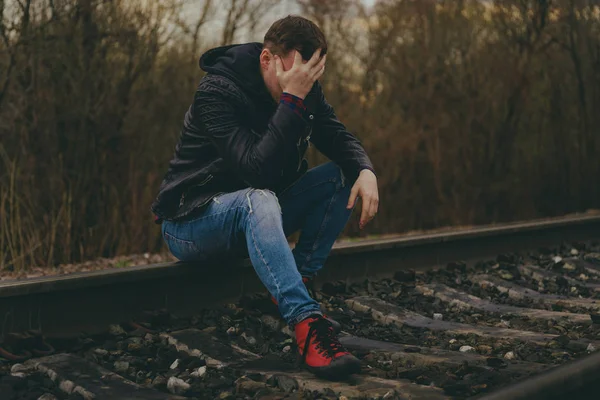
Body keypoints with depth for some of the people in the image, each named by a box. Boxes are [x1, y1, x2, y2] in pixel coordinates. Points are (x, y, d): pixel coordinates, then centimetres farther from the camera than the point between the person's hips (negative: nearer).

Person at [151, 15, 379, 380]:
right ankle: (307, 322, -50)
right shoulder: (217, 92, -23)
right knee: (259, 199, -40)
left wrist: (366, 171, -19)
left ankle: (299, 282, -17)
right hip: (192, 221, -7)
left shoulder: (305, 91, -1)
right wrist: (292, 100, -37)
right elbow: (258, 170, -34)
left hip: (253, 214, 7)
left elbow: (340, 139, 3)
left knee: (341, 176, -10)